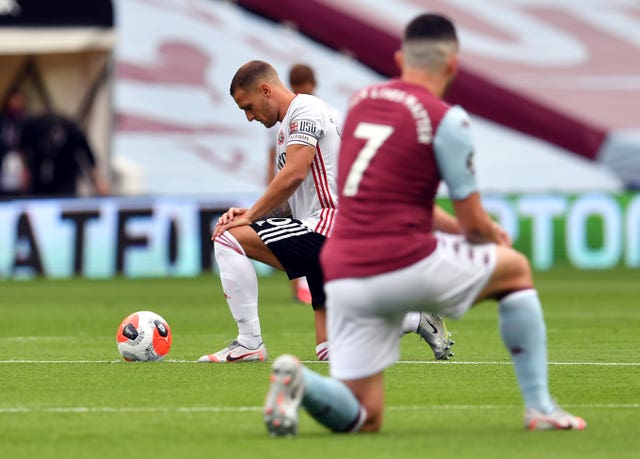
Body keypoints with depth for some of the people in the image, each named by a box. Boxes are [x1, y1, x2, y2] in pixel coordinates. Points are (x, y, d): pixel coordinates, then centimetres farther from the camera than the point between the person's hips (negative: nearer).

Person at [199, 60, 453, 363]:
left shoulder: (305, 109, -6)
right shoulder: (286, 127, 25)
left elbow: (293, 175, -19)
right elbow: (284, 196, 24)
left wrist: (250, 217, -13)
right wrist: (251, 213, 5)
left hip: (328, 225, -11)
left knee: (227, 238, -16)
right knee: (330, 351, 8)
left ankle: (248, 343, -17)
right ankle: (417, 319, 15)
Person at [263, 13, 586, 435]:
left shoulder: (362, 101, 14)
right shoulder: (446, 119, -5)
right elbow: (473, 221, -2)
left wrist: (477, 231, 31)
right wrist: (495, 238, 23)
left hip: (343, 275, 5)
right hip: (406, 264, -5)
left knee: (364, 420, 11)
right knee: (516, 268, 22)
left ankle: (298, 380, -19)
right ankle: (540, 407, 19)